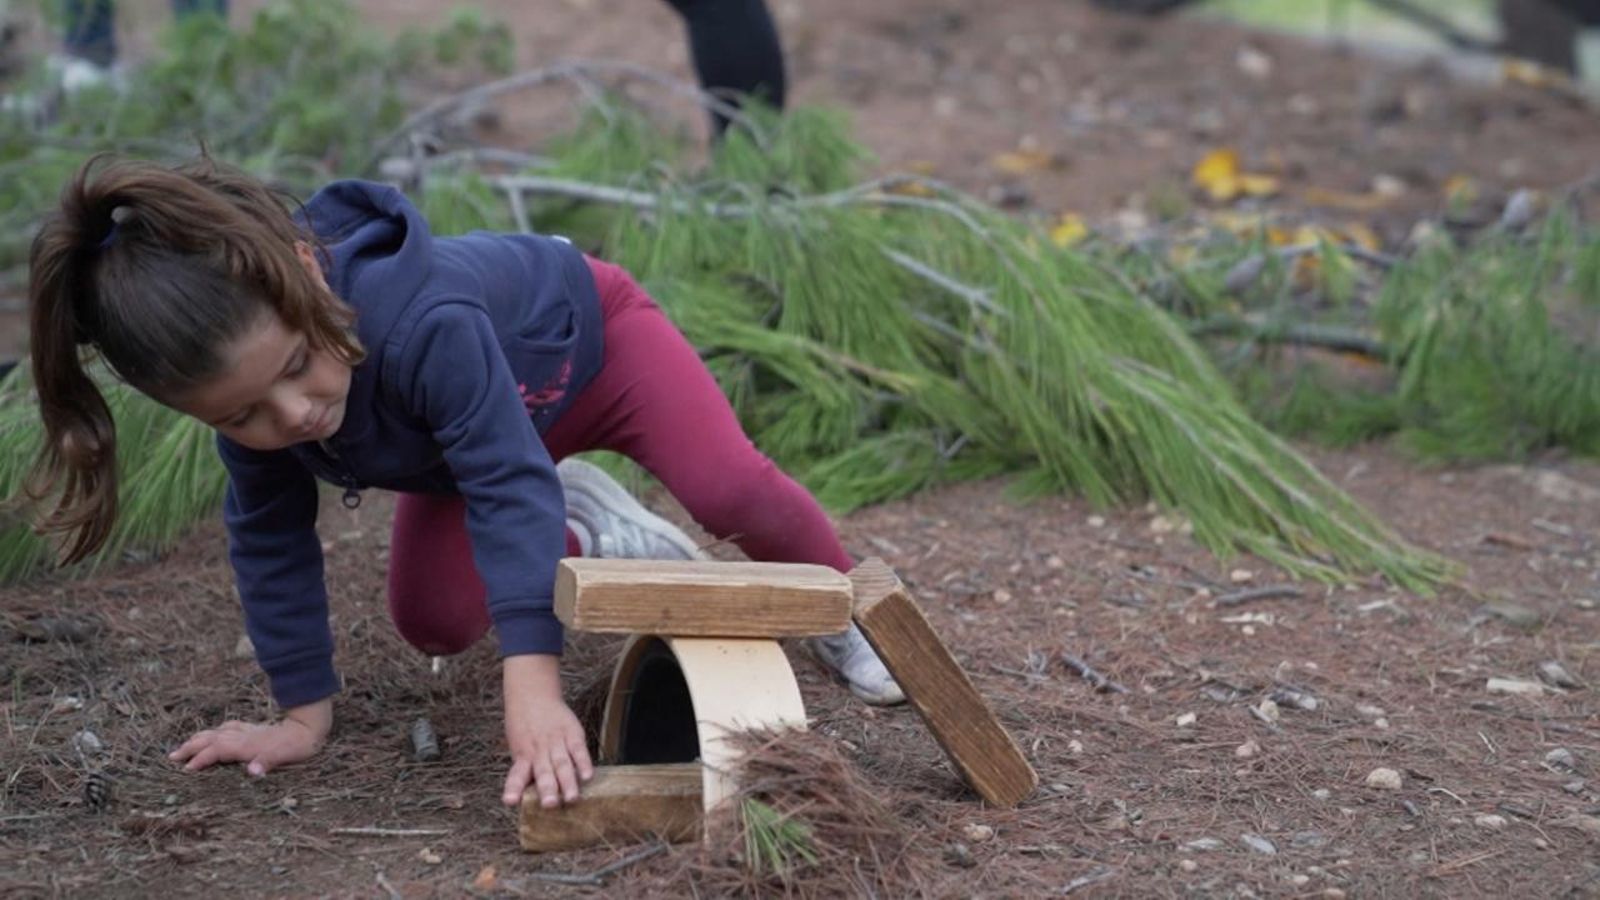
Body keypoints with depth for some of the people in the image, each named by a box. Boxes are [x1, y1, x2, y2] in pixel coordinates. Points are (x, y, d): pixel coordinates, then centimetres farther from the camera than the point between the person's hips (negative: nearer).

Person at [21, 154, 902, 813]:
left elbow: (511, 481, -51)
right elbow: (269, 540, -18)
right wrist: (301, 714, -17)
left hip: (583, 333, -5)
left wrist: (534, 692, -56)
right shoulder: (250, 383, -30)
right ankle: (594, 542, 22)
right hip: (473, 410, 6)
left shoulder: (423, 326, -50)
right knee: (433, 623, -5)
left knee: (727, 489, -28)